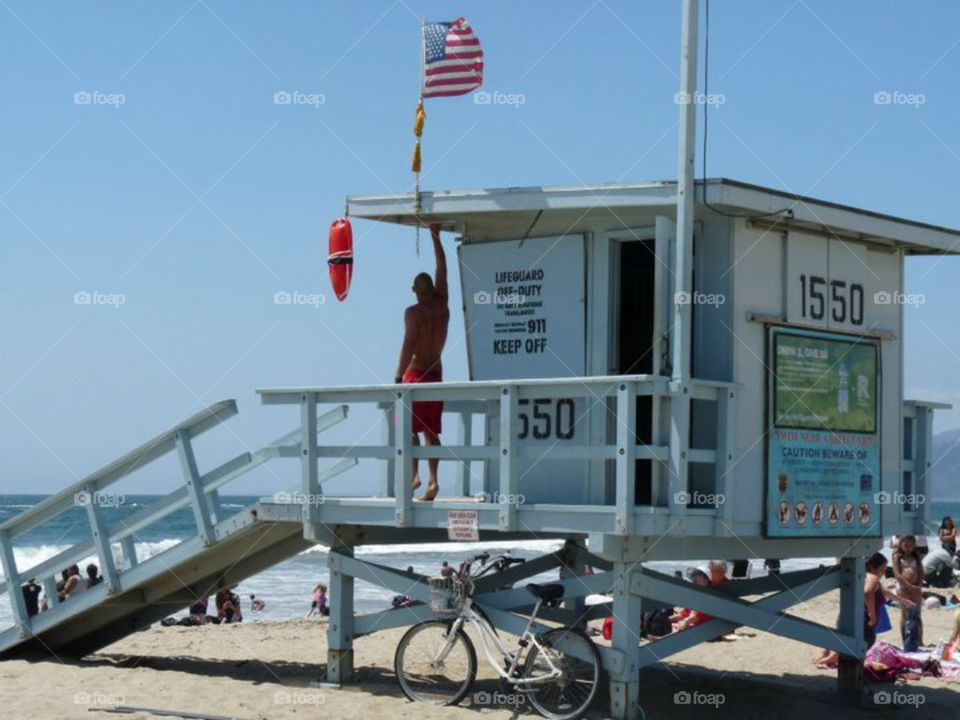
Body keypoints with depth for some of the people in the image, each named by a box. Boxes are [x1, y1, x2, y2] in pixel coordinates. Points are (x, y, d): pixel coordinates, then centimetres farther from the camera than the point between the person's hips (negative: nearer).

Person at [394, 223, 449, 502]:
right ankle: (432, 478, -3)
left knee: (409, 427, -2)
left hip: (416, 374, -5)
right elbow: (442, 269, 15)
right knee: (430, 431, 6)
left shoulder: (413, 312, -10)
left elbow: (409, 345, -18)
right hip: (436, 374, 5)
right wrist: (435, 235, 21)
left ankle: (414, 474, -14)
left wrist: (398, 377, -17)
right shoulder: (442, 306, 5)